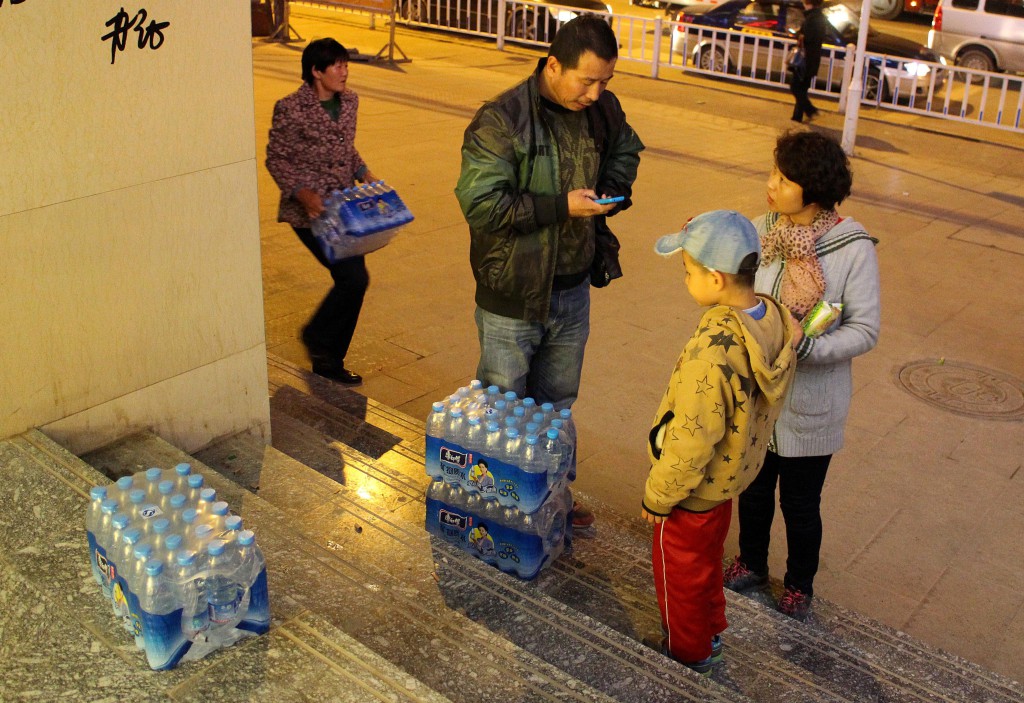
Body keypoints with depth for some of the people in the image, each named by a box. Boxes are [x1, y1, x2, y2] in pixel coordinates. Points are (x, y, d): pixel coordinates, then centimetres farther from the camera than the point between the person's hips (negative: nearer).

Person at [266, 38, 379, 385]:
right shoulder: (291, 109, -14)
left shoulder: (349, 101, 7)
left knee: (352, 281, 7)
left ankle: (328, 361, 22)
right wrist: (303, 194, -20)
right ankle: (316, 336, 12)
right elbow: (276, 159, -9)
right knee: (354, 278, -14)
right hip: (311, 211, -7)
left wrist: (364, 174, 3)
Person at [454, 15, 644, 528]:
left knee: (557, 406, 22)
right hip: (512, 299, -6)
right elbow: (479, 202, -26)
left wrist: (614, 188, -3)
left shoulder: (602, 110, -2)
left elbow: (625, 149, 19)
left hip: (572, 291, 6)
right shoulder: (501, 121, -21)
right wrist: (561, 206, -25)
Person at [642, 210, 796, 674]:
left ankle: (687, 654, 41)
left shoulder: (713, 352, -39)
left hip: (694, 489, -7)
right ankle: (710, 631, 52)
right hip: (731, 473, 8)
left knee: (680, 571, 19)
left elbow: (690, 444, -29)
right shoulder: (774, 317, -14)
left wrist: (657, 497, -14)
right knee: (708, 559, 30)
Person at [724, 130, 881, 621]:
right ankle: (751, 564, 50)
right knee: (754, 488, 23)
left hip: (810, 405, -3)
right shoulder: (761, 231, -6)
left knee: (800, 503, 15)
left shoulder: (853, 248, -17)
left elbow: (865, 331, -16)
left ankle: (799, 585, 42)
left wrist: (805, 344, -28)